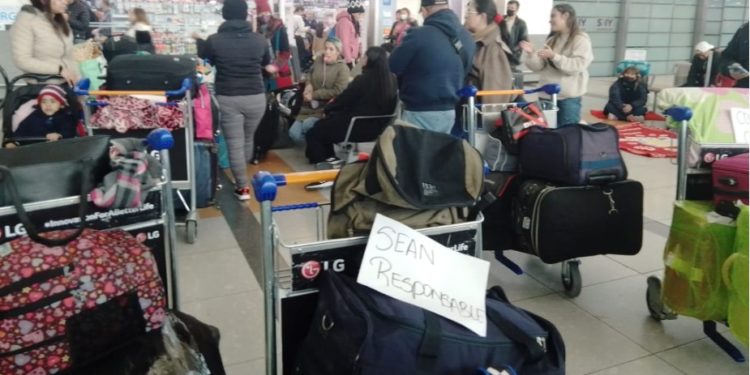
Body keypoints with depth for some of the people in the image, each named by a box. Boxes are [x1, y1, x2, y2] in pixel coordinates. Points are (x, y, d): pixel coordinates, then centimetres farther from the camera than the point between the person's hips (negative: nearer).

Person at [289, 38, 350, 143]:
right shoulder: (318, 61, 8)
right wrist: (308, 85, -2)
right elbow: (309, 77, 23)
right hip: (310, 106, 5)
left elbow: (337, 91, -15)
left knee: (307, 124, -30)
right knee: (294, 133, -11)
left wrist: (314, 94, -14)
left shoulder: (343, 68, -6)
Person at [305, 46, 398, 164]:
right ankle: (328, 158, 26)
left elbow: (343, 99, -7)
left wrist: (328, 108, 13)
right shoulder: (392, 80, -2)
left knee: (313, 134, 8)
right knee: (324, 125, 25)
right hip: (377, 127, 8)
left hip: (358, 128, -7)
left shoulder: (362, 80, -20)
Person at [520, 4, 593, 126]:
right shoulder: (551, 40, 12)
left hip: (569, 97, -6)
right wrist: (531, 54, -13)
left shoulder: (581, 39, -7)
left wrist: (554, 56, -25)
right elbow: (539, 66, 6)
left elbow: (577, 66, -19)